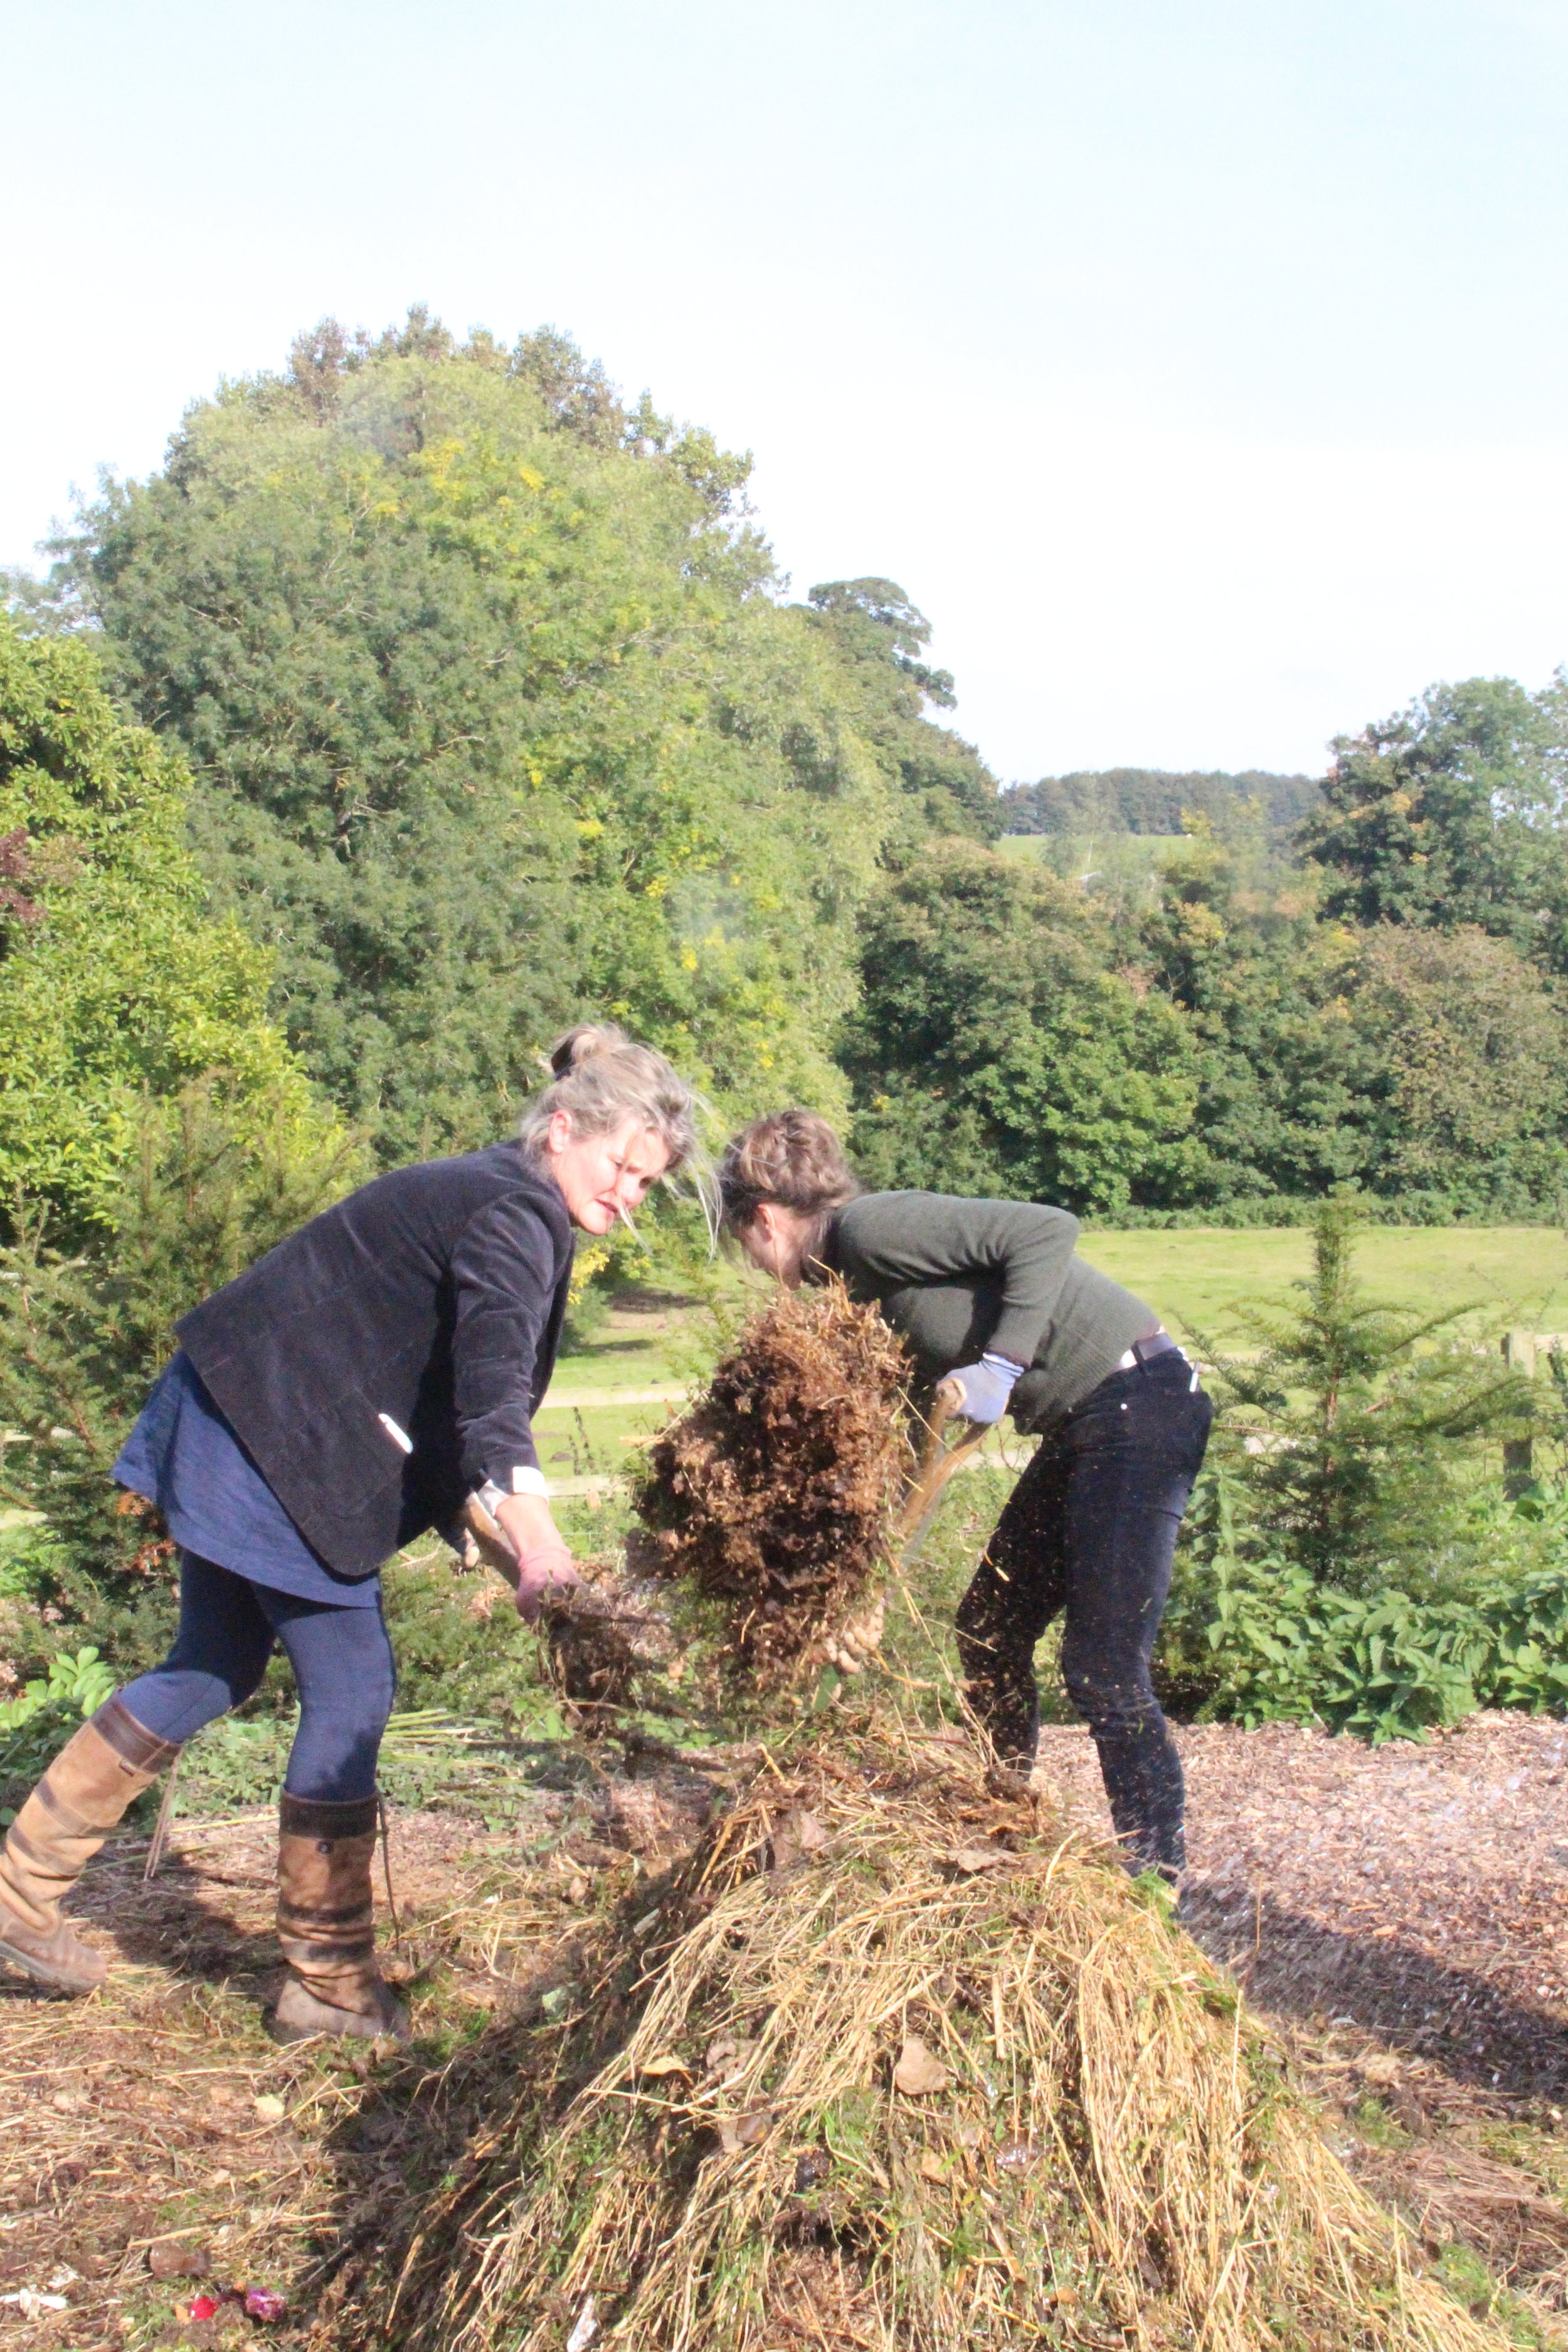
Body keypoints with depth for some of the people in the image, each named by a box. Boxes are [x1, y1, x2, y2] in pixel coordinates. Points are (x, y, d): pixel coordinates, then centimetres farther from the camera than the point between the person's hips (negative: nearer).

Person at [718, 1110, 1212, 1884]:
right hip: (1083, 1425, 10)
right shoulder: (857, 1284, 15)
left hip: (1140, 1406, -10)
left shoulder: (871, 1226, -13)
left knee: (1102, 1670, -9)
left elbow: (1048, 1230, -22)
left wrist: (1001, 1364, -24)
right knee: (990, 1629, 16)